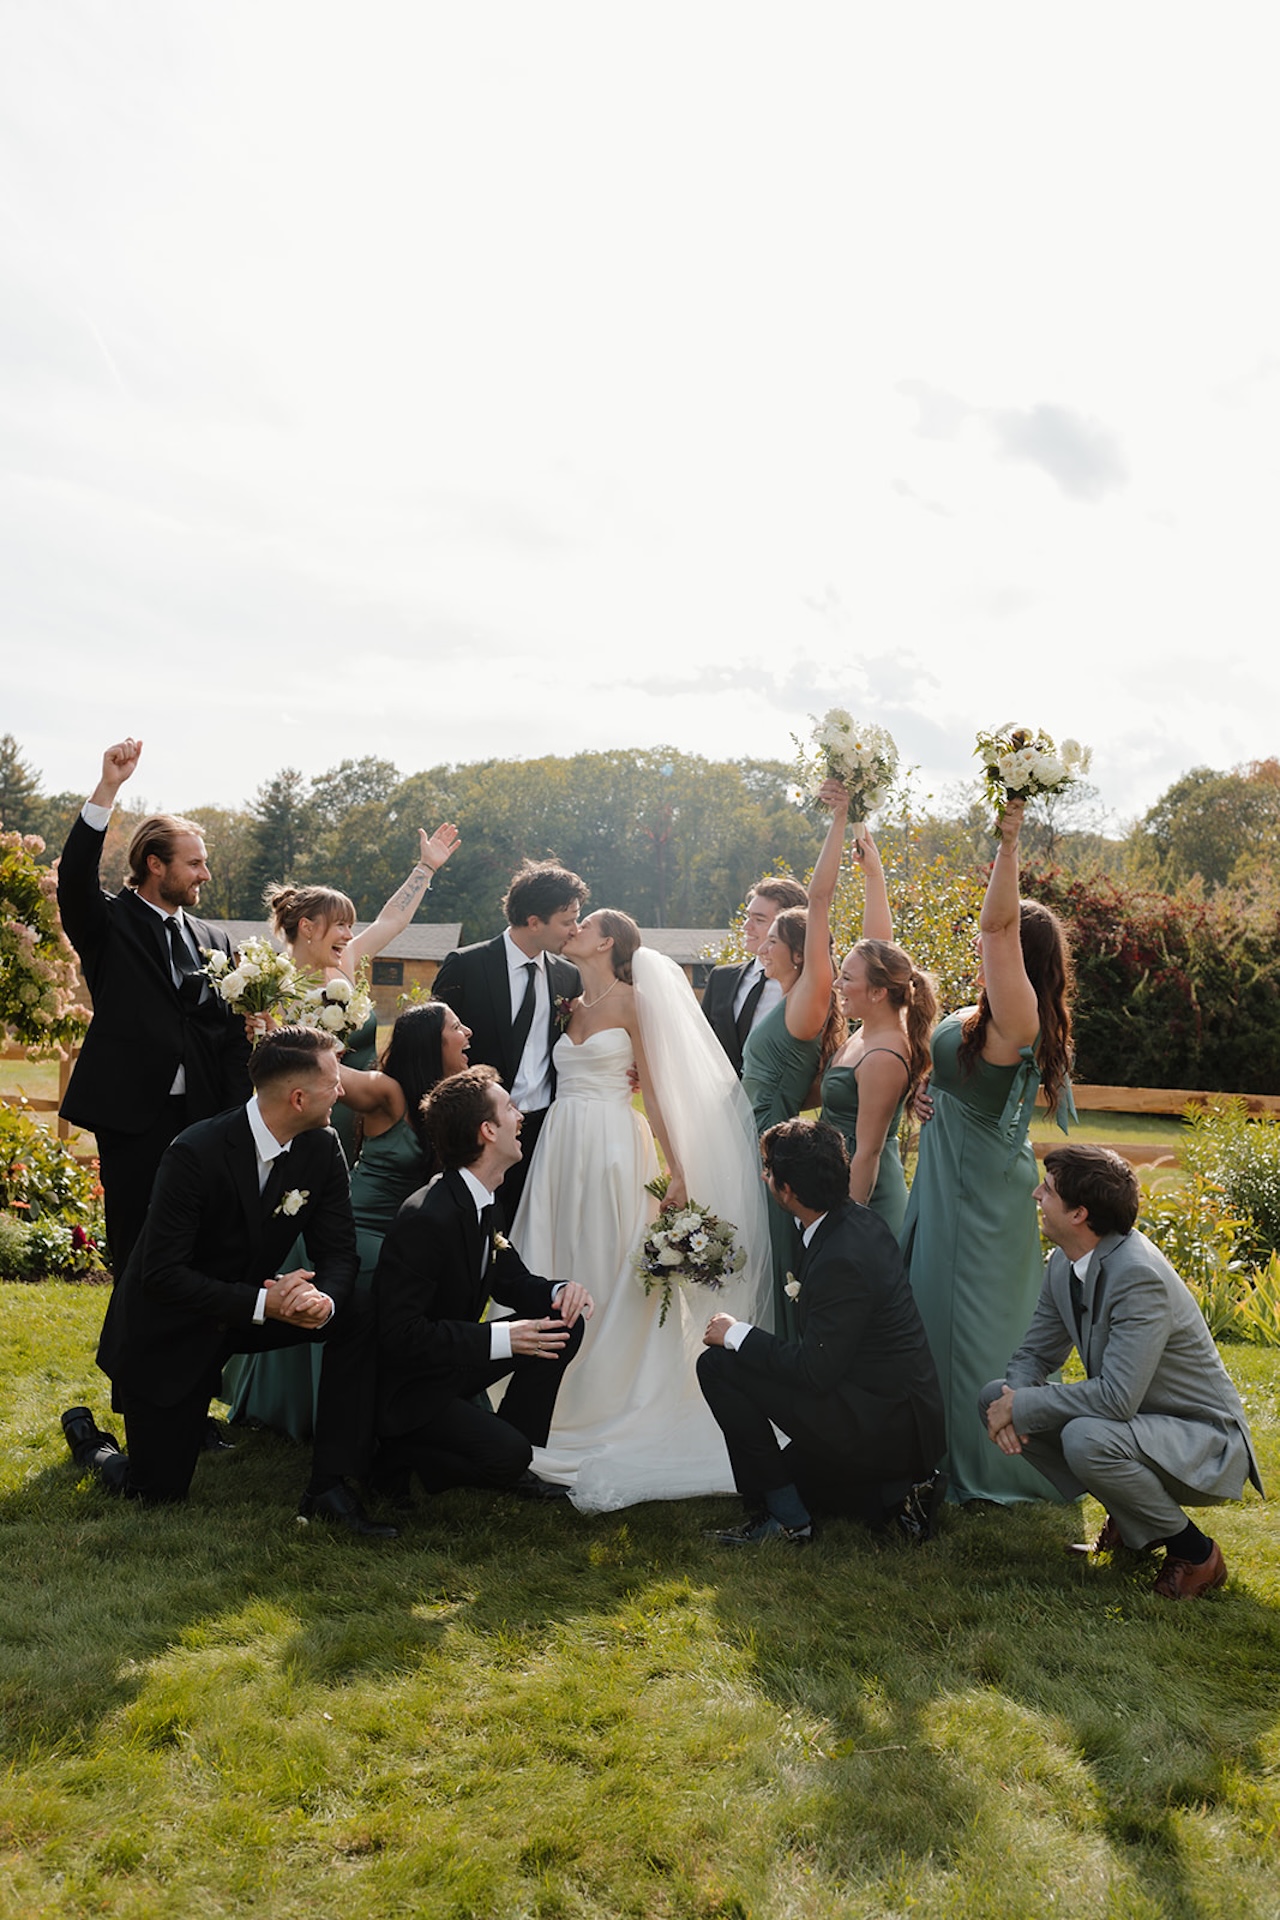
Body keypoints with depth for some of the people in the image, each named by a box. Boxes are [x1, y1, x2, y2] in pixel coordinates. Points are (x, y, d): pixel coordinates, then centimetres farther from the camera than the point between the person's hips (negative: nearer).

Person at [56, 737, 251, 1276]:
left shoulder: (213, 940, 14)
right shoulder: (110, 923, 3)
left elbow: (231, 1034, 12)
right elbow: (75, 875, -18)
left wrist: (238, 1118, 1)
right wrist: (107, 788, -27)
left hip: (205, 1115, 4)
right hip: (132, 1114, -4)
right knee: (136, 1251, 3)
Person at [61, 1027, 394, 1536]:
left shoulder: (322, 1149, -11)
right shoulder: (196, 1153, -29)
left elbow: (337, 1252, -9)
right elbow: (161, 1274, -28)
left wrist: (324, 1298, -33)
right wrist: (260, 1303, -34)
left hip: (254, 1304, 5)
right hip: (168, 1328, -5)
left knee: (359, 1320, -20)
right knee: (158, 1491, 0)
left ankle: (329, 1488, -13)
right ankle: (87, 1435, 33)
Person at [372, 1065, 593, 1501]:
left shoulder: (481, 1202, 1)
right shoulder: (426, 1217, -28)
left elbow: (512, 1280, 12)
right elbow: (401, 1335, -30)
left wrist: (561, 1291, -9)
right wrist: (499, 1339, -30)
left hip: (453, 1363, 9)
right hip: (405, 1387, -9)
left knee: (566, 1322, -1)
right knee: (506, 1453, -25)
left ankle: (510, 1460, 9)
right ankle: (400, 1458, 0)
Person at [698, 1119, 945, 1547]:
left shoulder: (841, 1260, -27)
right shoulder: (859, 1220, 1)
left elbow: (815, 1371, -23)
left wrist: (737, 1334, -13)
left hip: (876, 1426, -10)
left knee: (718, 1365, -11)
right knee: (781, 1477, 27)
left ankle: (785, 1517, -3)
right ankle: (896, 1492, 12)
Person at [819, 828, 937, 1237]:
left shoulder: (882, 1059, -23)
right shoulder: (873, 1031, 2)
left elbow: (867, 1152, -21)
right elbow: (878, 947, 12)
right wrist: (874, 874, 11)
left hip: (863, 1197, -9)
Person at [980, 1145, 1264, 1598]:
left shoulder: (1138, 1276, -29)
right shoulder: (1064, 1264, -3)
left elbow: (1117, 1397, -35)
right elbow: (1034, 1354, 6)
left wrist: (1024, 1405, -25)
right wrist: (1015, 1399, -16)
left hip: (1206, 1442, -8)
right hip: (1133, 1418, 9)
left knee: (1086, 1438, -36)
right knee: (995, 1396, -3)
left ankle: (1193, 1551, -8)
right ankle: (1132, 1512, 9)